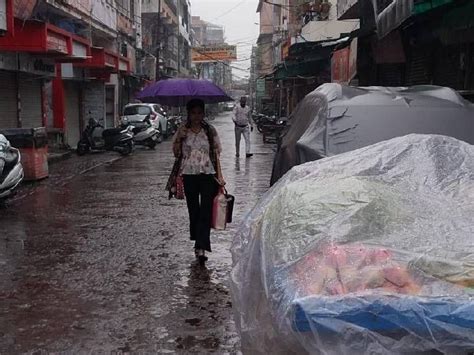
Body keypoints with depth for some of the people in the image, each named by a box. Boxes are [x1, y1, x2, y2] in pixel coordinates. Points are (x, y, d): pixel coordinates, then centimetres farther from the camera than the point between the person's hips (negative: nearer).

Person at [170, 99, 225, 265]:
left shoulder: (210, 130, 2)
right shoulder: (182, 131, 4)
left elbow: (216, 153, 4)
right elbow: (177, 154, 4)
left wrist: (220, 176, -1)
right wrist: (179, 139, -14)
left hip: (208, 175, -1)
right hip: (189, 175, 2)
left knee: (206, 211, -9)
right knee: (194, 210, 10)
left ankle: (201, 248, -12)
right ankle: (200, 244, 25)